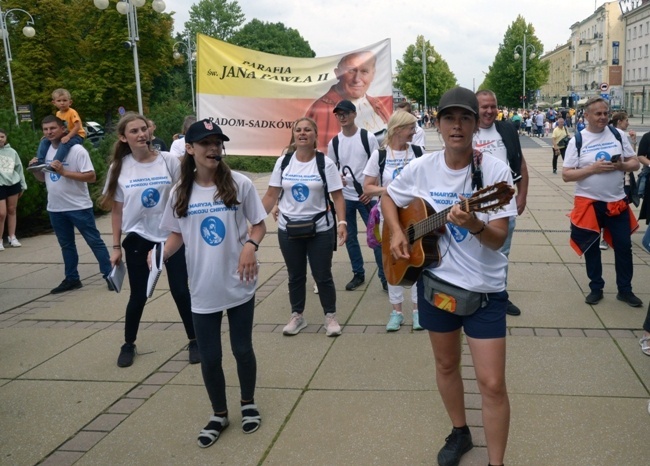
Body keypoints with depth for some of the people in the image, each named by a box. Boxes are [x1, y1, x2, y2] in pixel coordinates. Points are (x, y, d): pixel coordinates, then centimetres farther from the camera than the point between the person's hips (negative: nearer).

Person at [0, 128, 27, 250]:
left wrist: (23, 185, 14)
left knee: (12, 211, 10)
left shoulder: (12, 152, 5)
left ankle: (12, 237, 19)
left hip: (13, 183, 3)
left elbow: (19, 168, 12)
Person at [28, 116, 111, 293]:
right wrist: (34, 170, -4)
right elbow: (43, 178, 17)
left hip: (79, 207, -7)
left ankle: (109, 275, 7)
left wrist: (64, 172, -25)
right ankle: (72, 279, 25)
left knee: (94, 241, 1)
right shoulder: (46, 151, 8)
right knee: (66, 245, 15)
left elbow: (91, 177, -20)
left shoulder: (76, 150, -13)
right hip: (55, 208, 7)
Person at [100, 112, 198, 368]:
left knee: (181, 291, 4)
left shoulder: (169, 161, -8)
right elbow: (116, 210, 2)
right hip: (137, 238, 1)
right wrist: (116, 246, 3)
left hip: (171, 235, -1)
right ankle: (128, 345, 31)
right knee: (138, 296, 9)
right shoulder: (119, 167, -4)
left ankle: (194, 341, 21)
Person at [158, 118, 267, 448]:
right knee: (209, 357, 10)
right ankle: (219, 414, 33)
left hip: (239, 285, -2)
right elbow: (176, 235, 9)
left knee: (242, 349, 12)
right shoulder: (180, 192, -2)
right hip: (203, 291, 2)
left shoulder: (239, 184, -8)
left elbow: (259, 225, -1)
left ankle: (248, 404, 38)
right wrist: (159, 255, -10)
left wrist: (250, 245, -21)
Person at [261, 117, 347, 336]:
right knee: (295, 276, 14)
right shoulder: (283, 162, 0)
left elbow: (338, 196, -8)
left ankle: (330, 317, 23)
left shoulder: (325, 163, -7)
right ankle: (297, 316, 30)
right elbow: (271, 195, 1)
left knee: (323, 275, 5)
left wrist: (342, 222, -21)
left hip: (320, 229, -2)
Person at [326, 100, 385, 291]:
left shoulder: (368, 137, -6)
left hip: (367, 196, -3)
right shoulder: (334, 143, 3)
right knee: (349, 237, 11)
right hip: (344, 197, 4)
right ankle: (358, 274, 25)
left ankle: (384, 277, 8)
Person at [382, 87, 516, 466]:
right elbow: (388, 198, 13)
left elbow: (499, 239, -18)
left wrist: (474, 226, -38)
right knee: (447, 365, 20)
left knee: (492, 383, -3)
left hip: (484, 288, -3)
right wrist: (396, 233, -4)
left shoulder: (495, 170, -15)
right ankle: (460, 433, 44)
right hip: (435, 280, 4)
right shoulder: (421, 168, -5)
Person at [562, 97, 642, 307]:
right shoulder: (577, 140, -6)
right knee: (591, 247, 9)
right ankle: (596, 288, 25)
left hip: (617, 201, 2)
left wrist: (622, 166, -16)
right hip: (588, 202, -2)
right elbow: (566, 175, -9)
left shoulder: (618, 134, 1)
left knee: (623, 246, 7)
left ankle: (625, 289, 24)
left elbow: (635, 163, 6)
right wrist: (593, 168, -21)